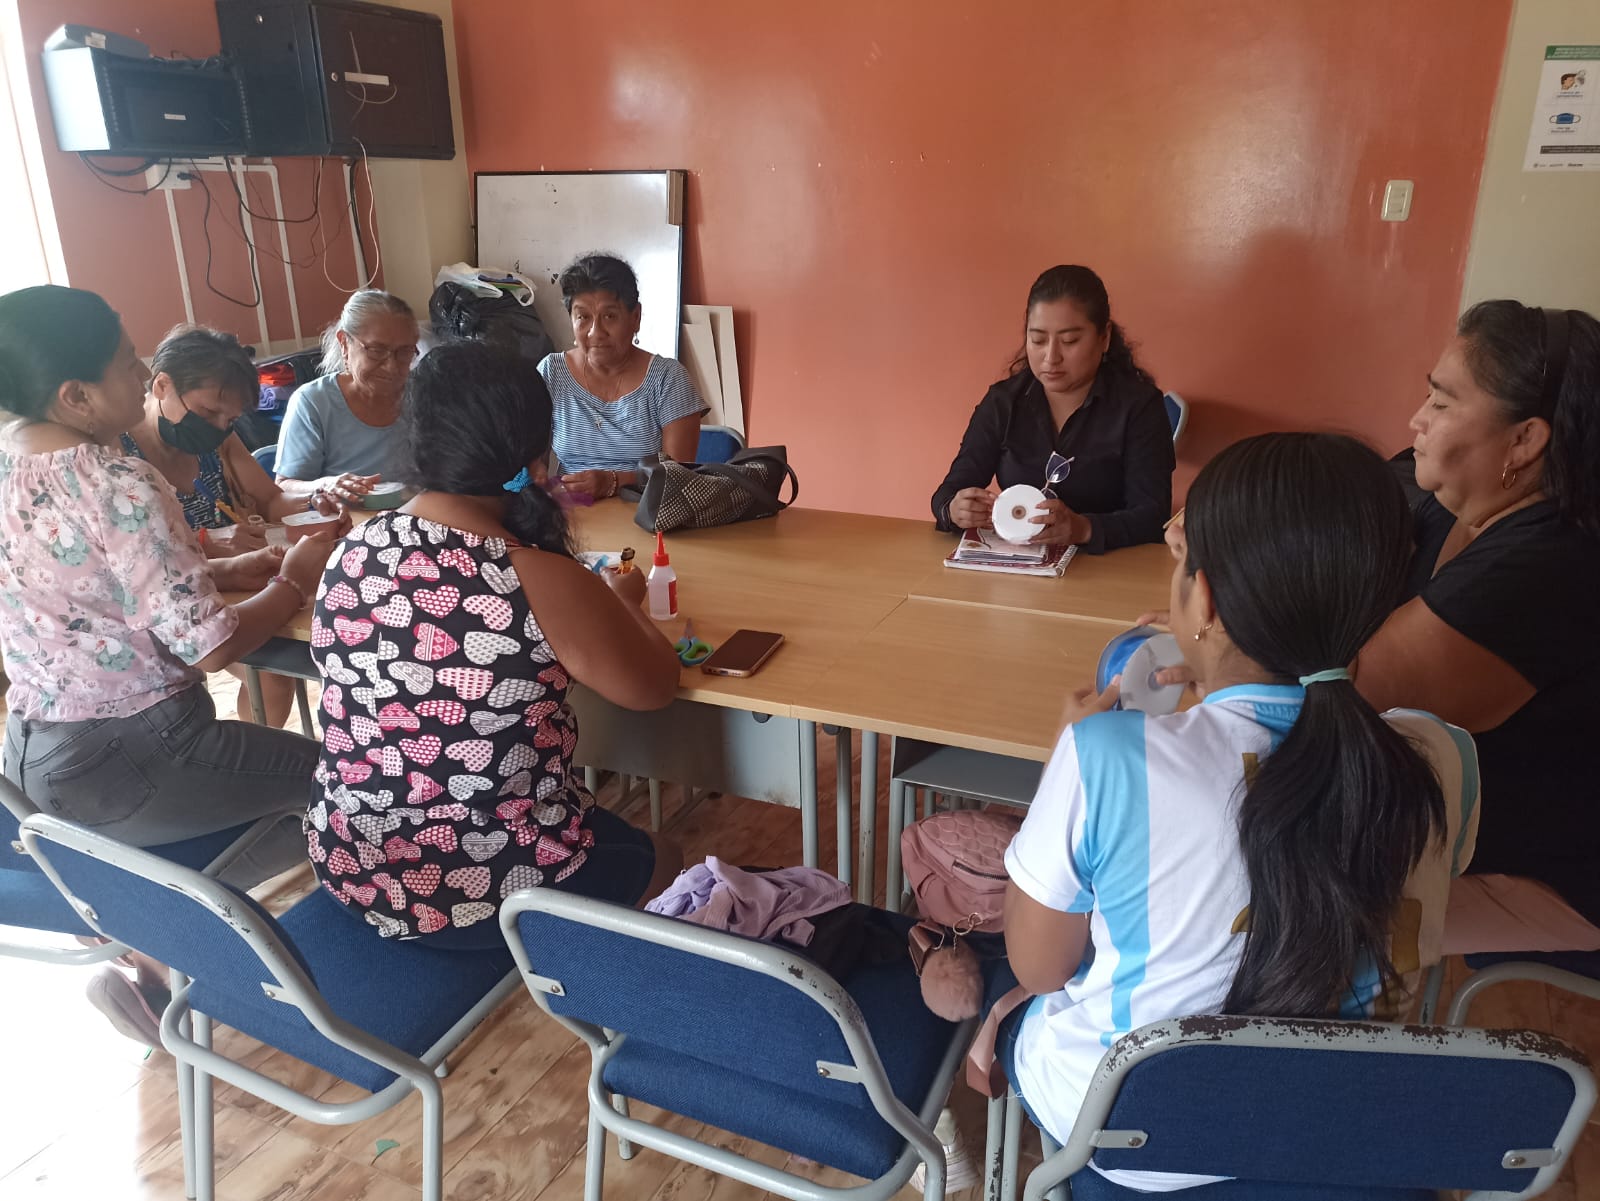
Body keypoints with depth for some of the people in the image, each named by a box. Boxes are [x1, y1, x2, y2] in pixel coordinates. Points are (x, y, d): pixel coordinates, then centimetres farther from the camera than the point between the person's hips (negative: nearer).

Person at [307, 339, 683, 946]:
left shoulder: (351, 554, -7)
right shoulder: (544, 584, -25)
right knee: (660, 859, 23)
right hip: (488, 891, -6)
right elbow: (653, 687, -9)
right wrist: (621, 601, 8)